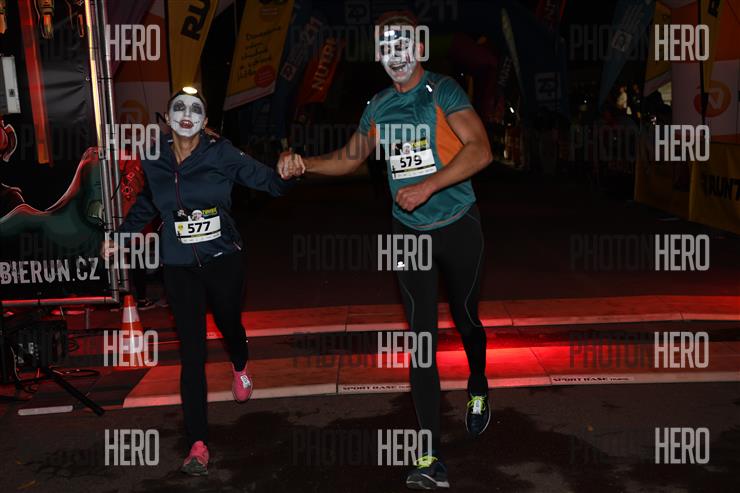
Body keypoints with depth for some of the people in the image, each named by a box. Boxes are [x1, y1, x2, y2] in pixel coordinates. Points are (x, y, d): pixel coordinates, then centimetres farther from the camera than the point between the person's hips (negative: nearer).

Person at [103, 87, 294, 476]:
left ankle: (240, 369, 59)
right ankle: (198, 443, -1)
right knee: (192, 351, -4)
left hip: (223, 261, -1)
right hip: (180, 268, 1)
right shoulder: (154, 161, -1)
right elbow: (146, 204, 18)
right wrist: (121, 236, 19)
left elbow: (269, 181, -13)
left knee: (229, 325, 22)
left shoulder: (221, 154, -10)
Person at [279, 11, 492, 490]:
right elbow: (350, 157, 18)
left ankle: (478, 392, 48)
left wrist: (427, 186, -29)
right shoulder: (379, 107, 6)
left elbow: (480, 150, -21)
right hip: (410, 232, 3)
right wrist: (304, 163, 2)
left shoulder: (444, 91, -9)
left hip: (458, 226, -3)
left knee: (466, 319, 15)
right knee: (421, 339, -4)